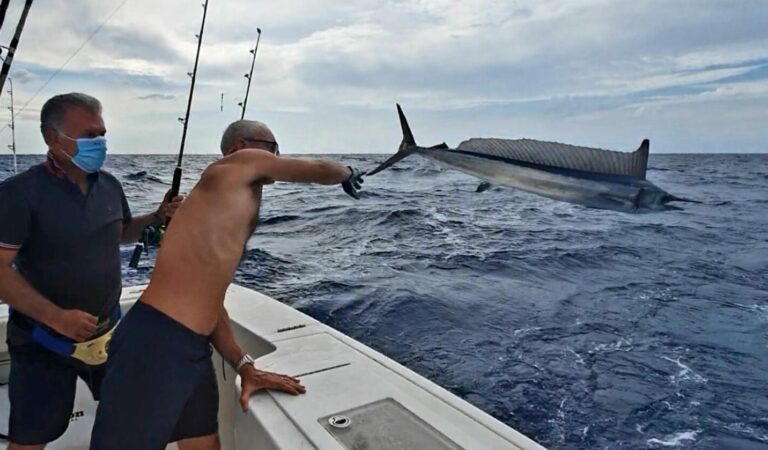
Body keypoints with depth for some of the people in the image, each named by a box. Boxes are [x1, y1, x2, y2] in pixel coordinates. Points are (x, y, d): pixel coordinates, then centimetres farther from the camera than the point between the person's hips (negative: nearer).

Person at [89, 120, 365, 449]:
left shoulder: (237, 223, 22)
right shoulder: (239, 163, 0)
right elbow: (319, 170, 2)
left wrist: (243, 365, 12)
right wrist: (348, 173, 25)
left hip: (196, 350, 10)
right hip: (154, 343, -10)